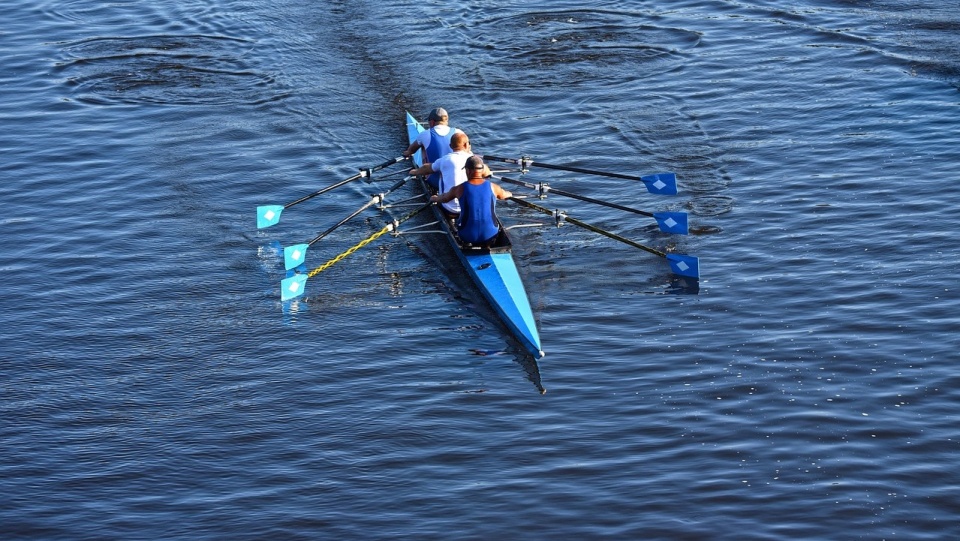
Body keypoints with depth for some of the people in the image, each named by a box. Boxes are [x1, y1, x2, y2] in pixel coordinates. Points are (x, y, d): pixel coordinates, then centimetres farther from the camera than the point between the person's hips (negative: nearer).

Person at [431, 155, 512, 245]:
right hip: (490, 235, 1)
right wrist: (509, 194, 47)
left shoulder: (460, 189, -5)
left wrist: (434, 198, 40)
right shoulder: (492, 187, -2)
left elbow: (444, 198, 16)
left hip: (468, 237, -1)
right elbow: (504, 195, 22)